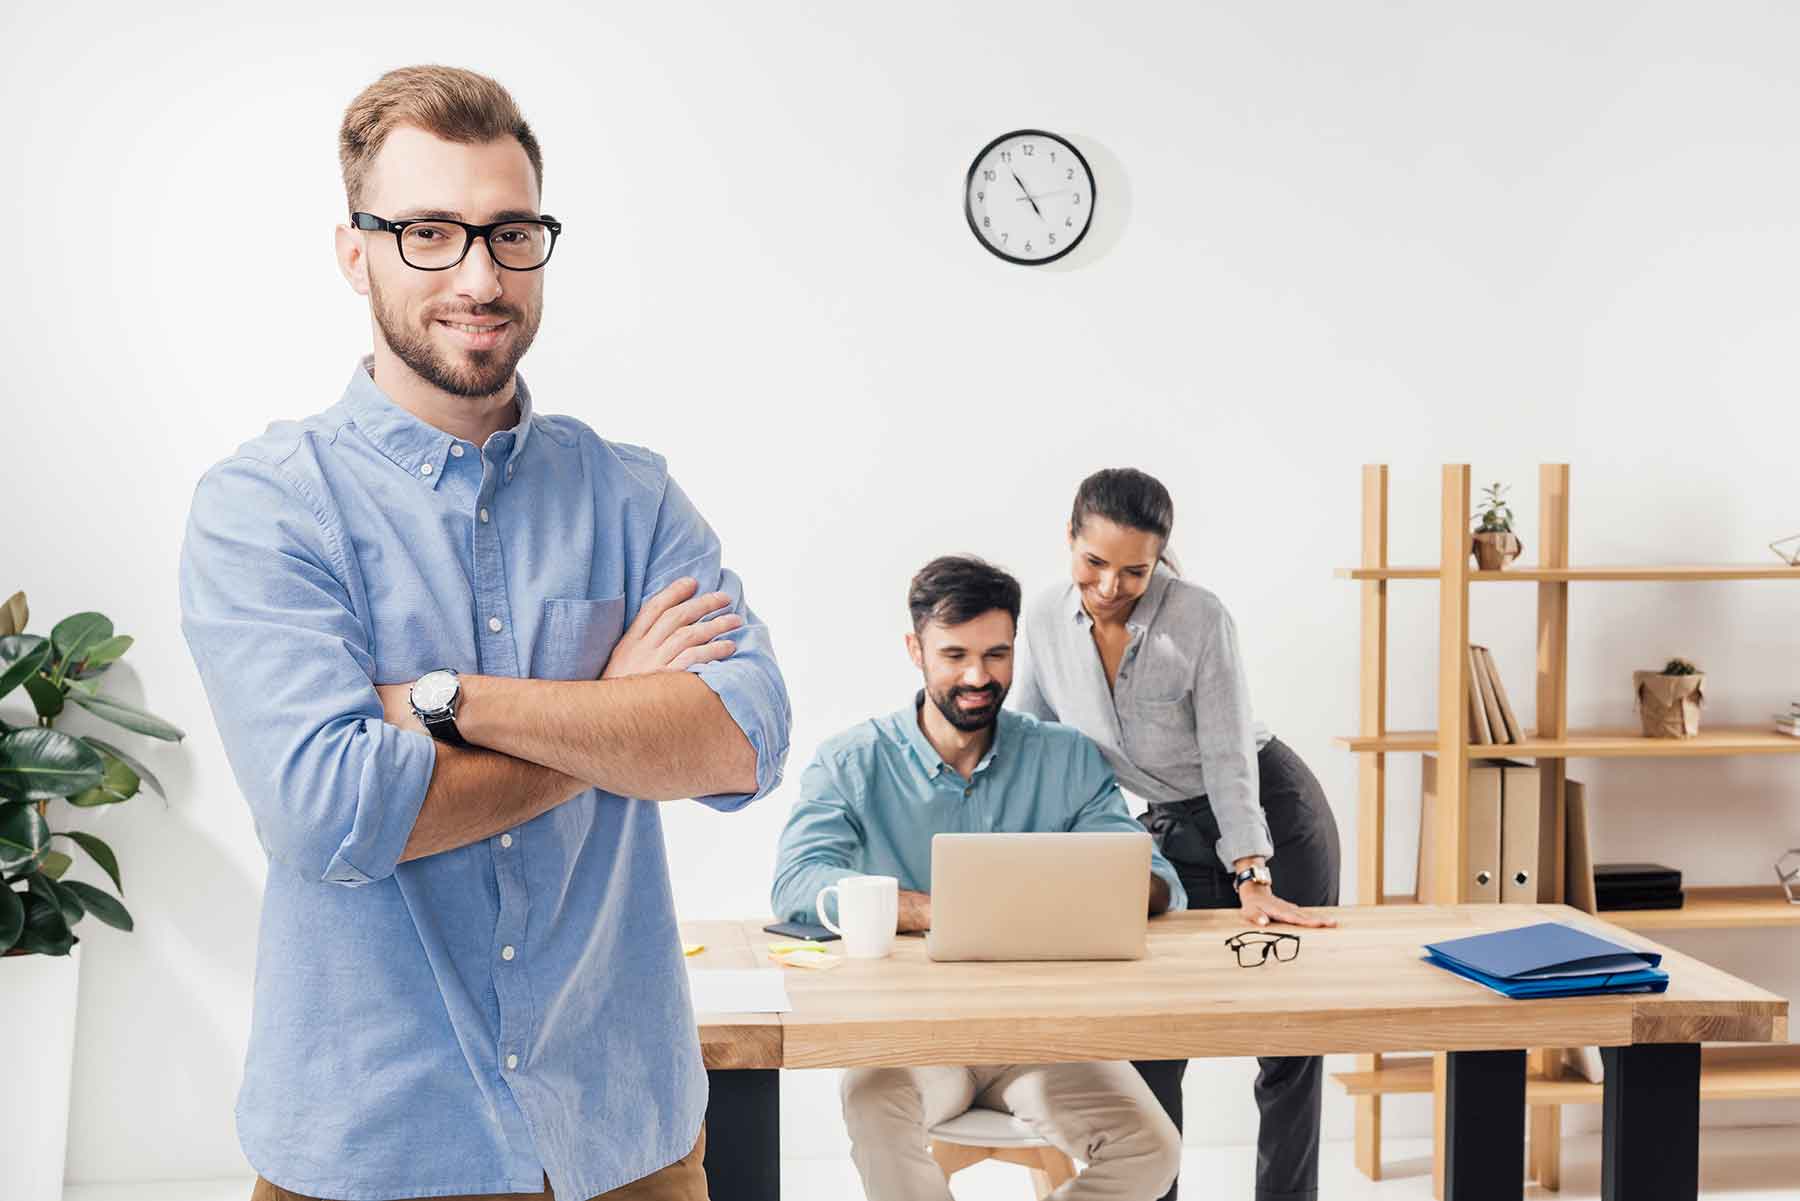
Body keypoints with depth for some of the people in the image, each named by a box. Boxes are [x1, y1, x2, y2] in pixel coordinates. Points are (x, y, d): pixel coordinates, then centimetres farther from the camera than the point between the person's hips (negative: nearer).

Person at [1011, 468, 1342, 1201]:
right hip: (1176, 831, 4)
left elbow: (1228, 756, -21)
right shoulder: (1045, 621, -10)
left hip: (1274, 817, -4)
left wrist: (1254, 881, -27)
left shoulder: (1199, 617, -23)